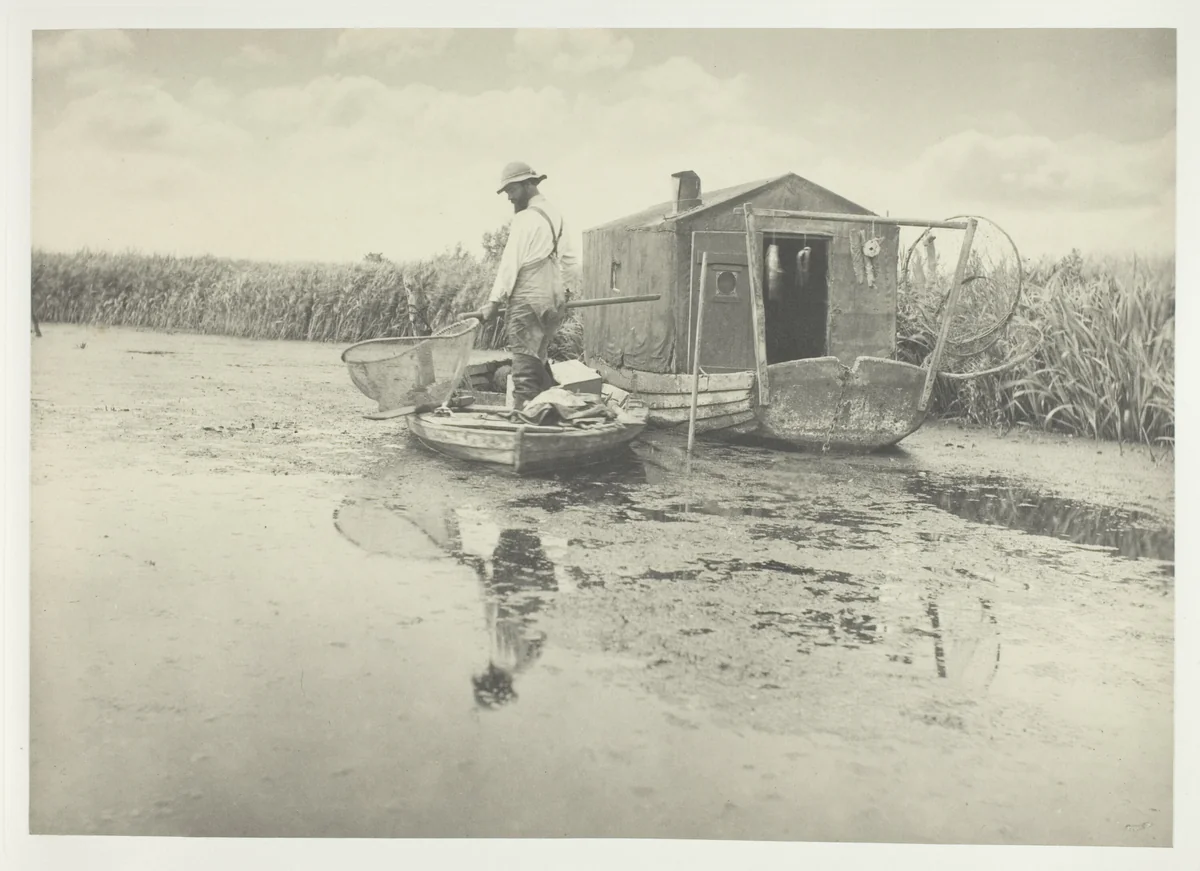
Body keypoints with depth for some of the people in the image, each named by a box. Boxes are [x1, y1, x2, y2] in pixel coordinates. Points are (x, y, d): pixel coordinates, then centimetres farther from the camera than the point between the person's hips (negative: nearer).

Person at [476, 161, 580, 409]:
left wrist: (494, 301, -9)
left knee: (525, 367, -6)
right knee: (539, 361, 16)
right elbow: (571, 259, 18)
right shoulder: (556, 215, 14)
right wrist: (567, 290, 25)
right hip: (553, 302, 8)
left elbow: (511, 262, -13)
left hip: (528, 302, -8)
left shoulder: (525, 218, -11)